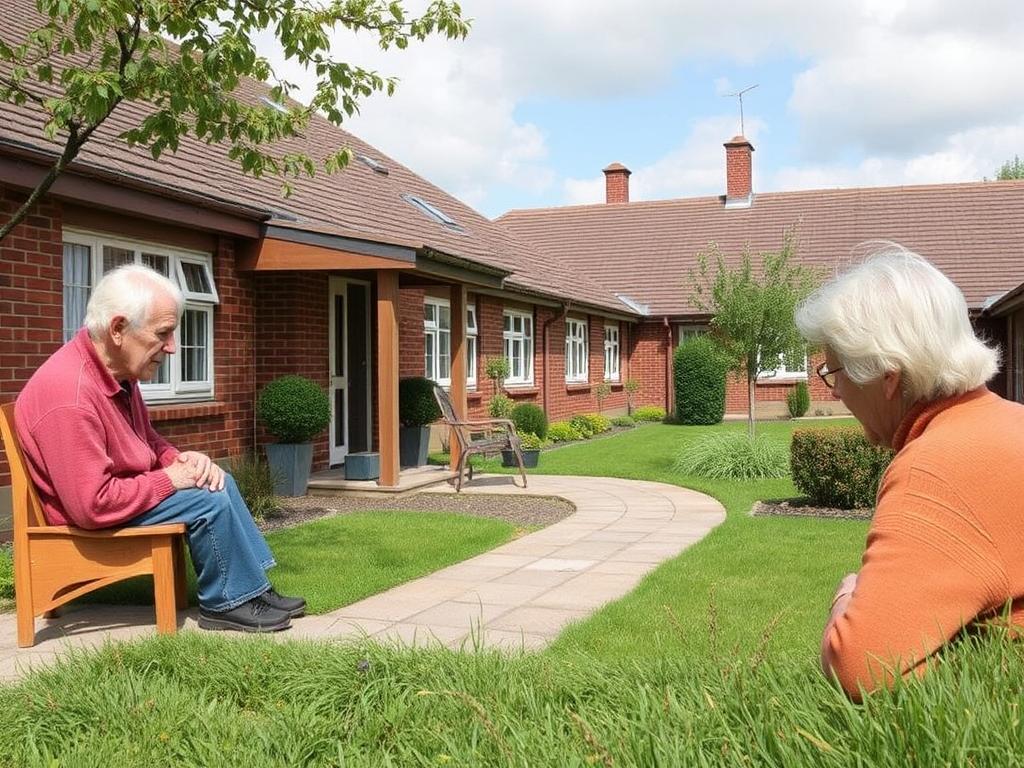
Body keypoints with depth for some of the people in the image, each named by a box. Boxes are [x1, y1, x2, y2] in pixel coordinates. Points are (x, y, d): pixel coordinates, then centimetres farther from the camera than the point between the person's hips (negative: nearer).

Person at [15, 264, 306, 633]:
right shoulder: (70, 394, -32)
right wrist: (169, 479, -21)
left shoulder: (119, 369, -1)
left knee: (218, 480, 9)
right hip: (86, 518, -10)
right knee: (209, 500, -18)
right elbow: (93, 506, -33)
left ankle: (253, 587, 11)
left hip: (118, 488, 10)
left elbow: (146, 440, 15)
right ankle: (229, 602, 0)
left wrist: (182, 460, -6)